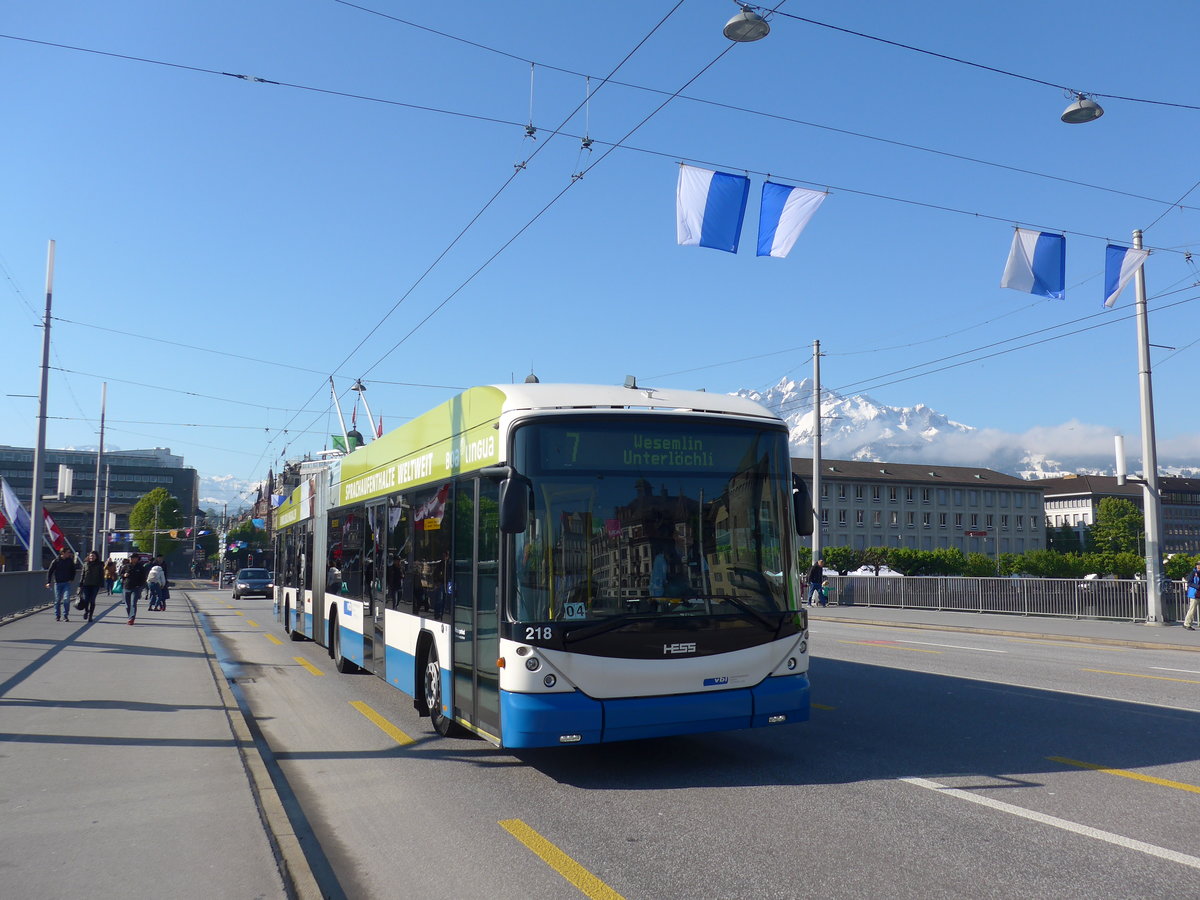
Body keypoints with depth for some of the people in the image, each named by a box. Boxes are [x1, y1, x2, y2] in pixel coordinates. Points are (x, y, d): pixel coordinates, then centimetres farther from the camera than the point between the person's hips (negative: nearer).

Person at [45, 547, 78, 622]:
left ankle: (65, 616, -3)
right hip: (58, 583, -1)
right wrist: (48, 582, -4)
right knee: (57, 600, 6)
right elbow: (49, 571, 1)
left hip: (67, 583, 1)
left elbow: (73, 570, 16)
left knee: (66, 599, -11)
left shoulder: (70, 561, 3)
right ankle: (57, 616, 18)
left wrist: (72, 579, 3)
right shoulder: (56, 561, -4)